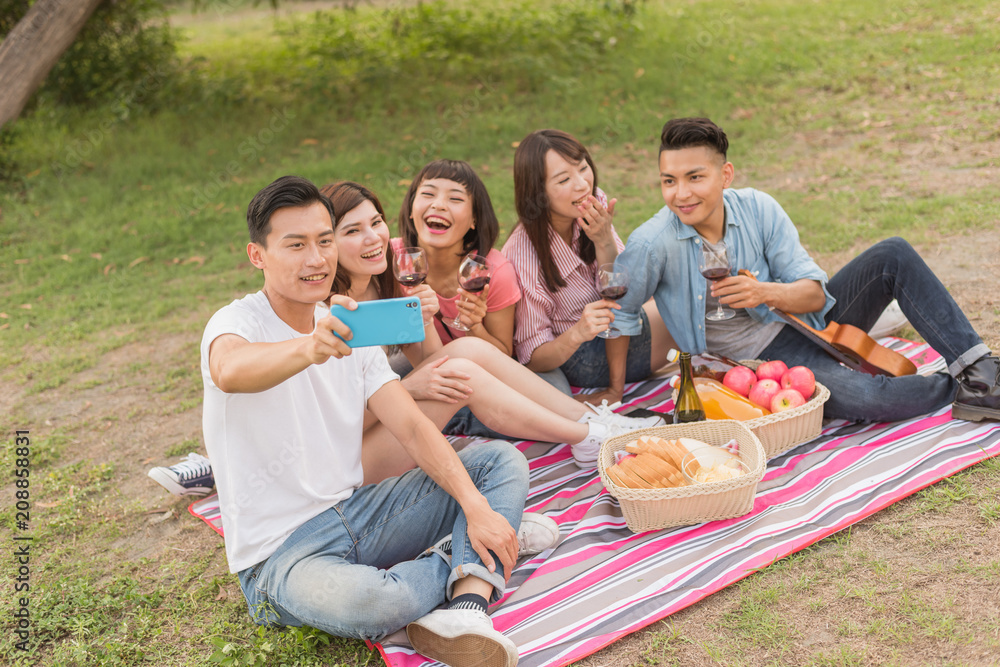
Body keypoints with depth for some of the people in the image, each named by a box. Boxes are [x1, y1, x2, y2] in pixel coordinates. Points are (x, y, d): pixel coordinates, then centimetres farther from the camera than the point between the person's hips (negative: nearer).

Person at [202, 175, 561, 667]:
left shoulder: (350, 330, 8)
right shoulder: (237, 322, -11)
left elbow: (412, 427, -1)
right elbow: (230, 371, -38)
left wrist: (476, 506, -15)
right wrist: (307, 348, -60)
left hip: (358, 511, 7)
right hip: (282, 552, -7)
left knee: (502, 460, -2)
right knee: (357, 601, -39)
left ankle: (466, 609, -26)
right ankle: (469, 557, -7)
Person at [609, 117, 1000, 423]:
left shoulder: (758, 209, -11)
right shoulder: (653, 244, -22)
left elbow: (815, 294, -9)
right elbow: (620, 312, -7)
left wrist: (767, 292, -30)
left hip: (805, 324, 5)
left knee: (893, 255, -12)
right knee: (863, 397, -31)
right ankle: (961, 391, -1)